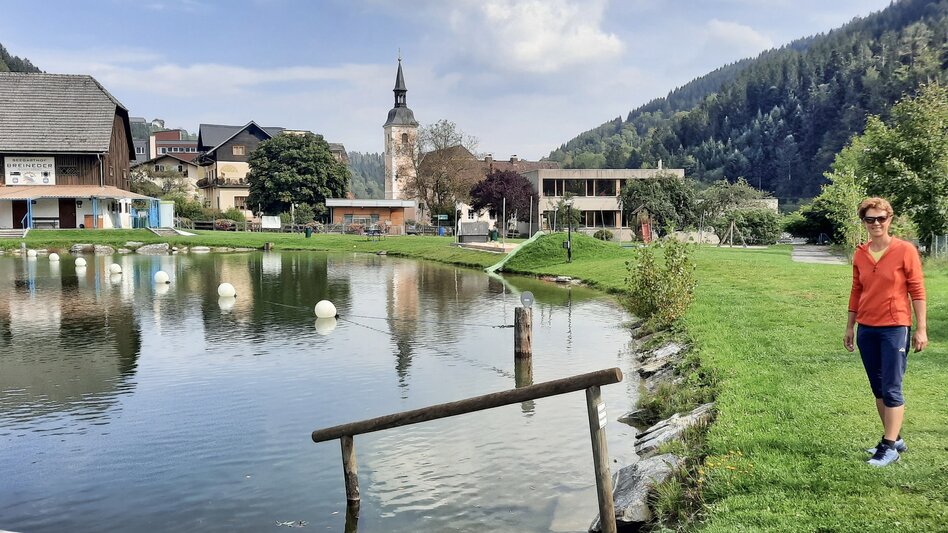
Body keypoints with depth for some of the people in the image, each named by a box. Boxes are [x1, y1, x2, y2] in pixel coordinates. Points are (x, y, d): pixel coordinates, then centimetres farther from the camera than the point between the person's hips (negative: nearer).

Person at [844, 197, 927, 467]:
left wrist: (921, 329, -8)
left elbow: (917, 291, -6)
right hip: (866, 329, 6)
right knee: (878, 388, 12)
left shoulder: (905, 250, -7)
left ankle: (890, 447, 2)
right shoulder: (860, 254, 6)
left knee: (892, 389, -4)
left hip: (895, 328, -5)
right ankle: (894, 438, 24)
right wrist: (850, 327, 15)